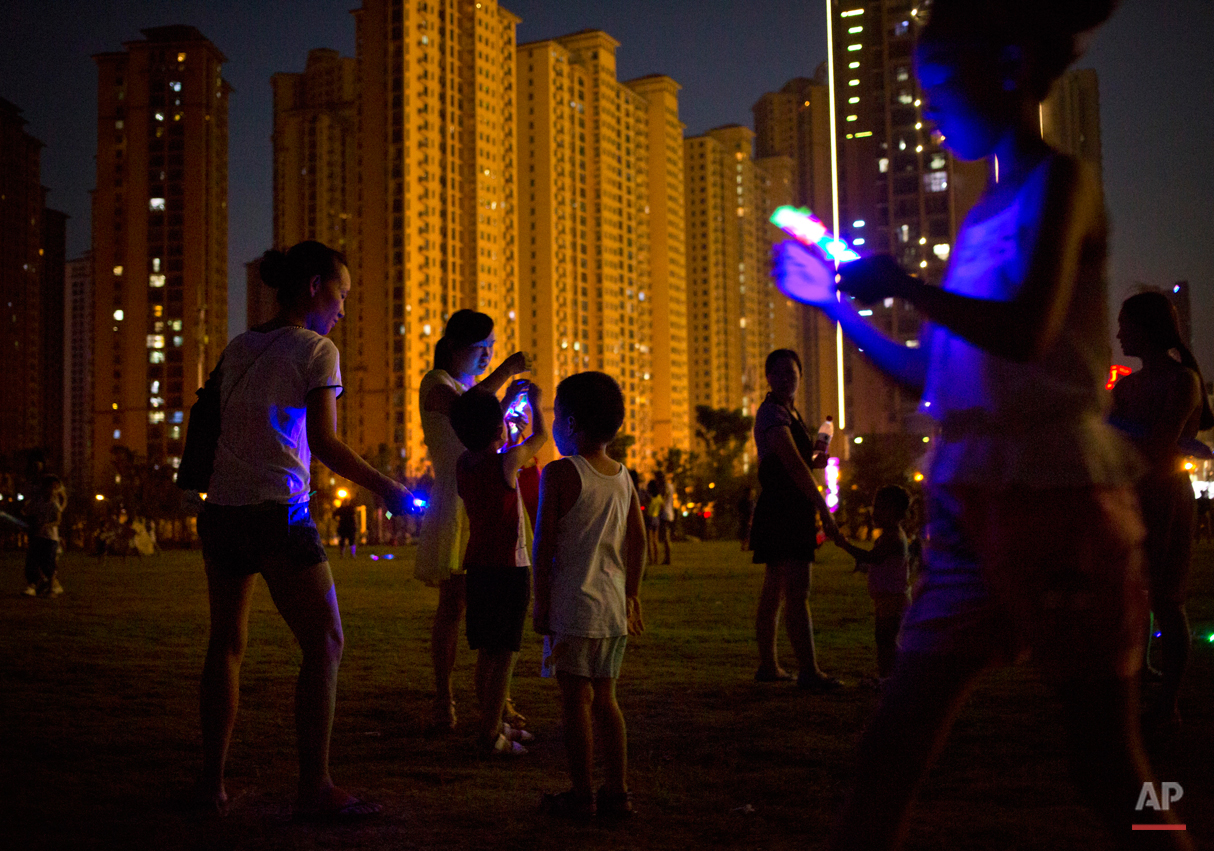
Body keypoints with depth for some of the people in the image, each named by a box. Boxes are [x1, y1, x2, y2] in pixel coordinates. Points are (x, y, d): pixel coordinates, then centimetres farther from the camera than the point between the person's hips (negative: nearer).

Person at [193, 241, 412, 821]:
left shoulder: (238, 349, 14)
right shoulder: (316, 350, -5)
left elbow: (214, 428, 13)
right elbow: (324, 444, -12)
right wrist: (386, 488, -5)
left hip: (220, 510, 7)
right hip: (275, 513, -7)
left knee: (227, 642, 17)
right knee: (324, 643, 1)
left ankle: (212, 780, 21)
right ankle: (314, 789, 1)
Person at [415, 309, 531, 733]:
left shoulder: (477, 388, 22)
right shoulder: (436, 382, -3)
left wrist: (509, 401, 11)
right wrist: (504, 372, -22)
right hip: (455, 503, -7)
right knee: (453, 603, -6)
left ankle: (499, 699, 8)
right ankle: (443, 701, 1)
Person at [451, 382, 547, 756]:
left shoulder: (463, 464, 5)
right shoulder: (507, 462, -13)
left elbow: (484, 441, 26)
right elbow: (540, 437, 5)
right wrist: (535, 403, 24)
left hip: (477, 567, 7)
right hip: (509, 568, -7)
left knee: (487, 653, 15)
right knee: (505, 654, -2)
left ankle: (493, 724, 26)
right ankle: (490, 734, -2)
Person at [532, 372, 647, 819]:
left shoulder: (559, 473, -9)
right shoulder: (623, 476, 9)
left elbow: (544, 546, -10)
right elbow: (638, 543, 13)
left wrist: (541, 604, -3)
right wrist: (631, 597, 21)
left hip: (573, 603, -6)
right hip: (613, 605, 6)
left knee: (575, 699, 1)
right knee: (604, 697, 13)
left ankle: (581, 795, 6)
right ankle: (617, 791, 17)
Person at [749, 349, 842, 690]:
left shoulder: (789, 412, 20)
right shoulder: (772, 413, -11)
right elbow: (794, 464, -20)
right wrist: (824, 510, -21)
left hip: (790, 511, 11)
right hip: (783, 511, -11)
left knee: (774, 591, 13)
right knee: (797, 591, -15)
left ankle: (768, 665, 19)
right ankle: (809, 671, -18)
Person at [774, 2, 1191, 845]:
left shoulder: (1060, 181, -5)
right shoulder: (985, 212, 16)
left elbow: (1027, 331, -23)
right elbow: (928, 374, 21)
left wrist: (904, 285, -14)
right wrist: (838, 303, 16)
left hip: (1058, 496, -7)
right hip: (969, 503, 7)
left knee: (1111, 767, 4)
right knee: (890, 752, 4)